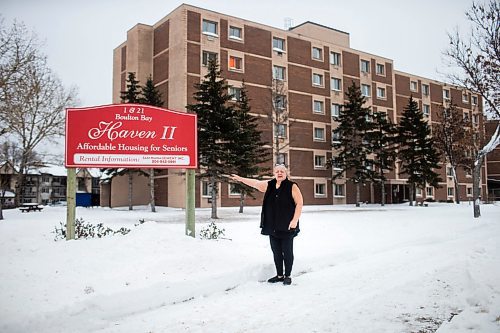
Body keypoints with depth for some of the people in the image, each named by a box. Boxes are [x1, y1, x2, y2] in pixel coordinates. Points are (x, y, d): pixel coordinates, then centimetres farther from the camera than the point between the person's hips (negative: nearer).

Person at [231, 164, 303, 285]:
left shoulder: (292, 186, -6)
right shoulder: (269, 185, 9)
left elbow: (299, 203, -9)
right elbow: (255, 183, 14)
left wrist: (295, 220, -15)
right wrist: (240, 179, 14)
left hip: (286, 226, -5)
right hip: (272, 227, 5)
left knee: (287, 251, 3)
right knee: (276, 251, 12)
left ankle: (288, 276, 16)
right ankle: (279, 275, 24)